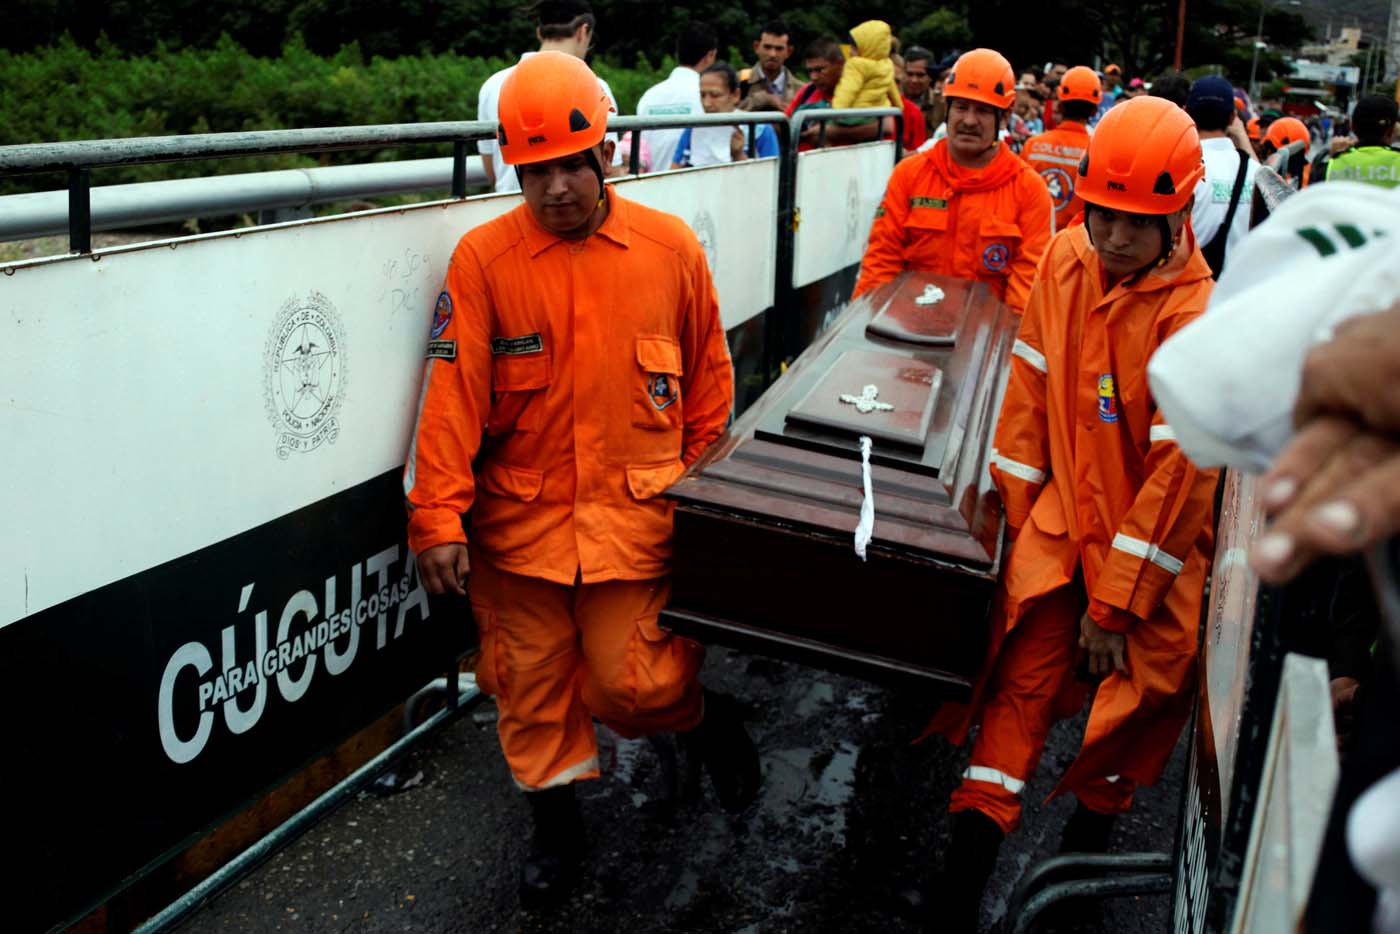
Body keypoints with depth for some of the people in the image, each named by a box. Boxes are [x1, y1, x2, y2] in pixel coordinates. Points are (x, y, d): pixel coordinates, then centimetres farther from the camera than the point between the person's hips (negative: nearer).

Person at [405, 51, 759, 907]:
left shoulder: (671, 248, -1)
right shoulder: (483, 258, -5)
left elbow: (708, 378, 9)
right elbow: (453, 393, -7)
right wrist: (439, 518, -11)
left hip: (636, 513, -1)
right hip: (521, 517, 1)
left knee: (629, 682, -1)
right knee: (532, 687, 11)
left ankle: (710, 721, 32)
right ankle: (556, 824, 34)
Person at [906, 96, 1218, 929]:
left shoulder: (1198, 314, -20)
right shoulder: (1066, 261, -4)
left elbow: (1178, 469, -18)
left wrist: (1115, 603, -14)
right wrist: (1011, 506, 6)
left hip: (1158, 536, -3)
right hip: (1068, 506, 3)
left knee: (1150, 681, 5)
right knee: (1023, 669, -3)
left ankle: (1093, 820, 36)